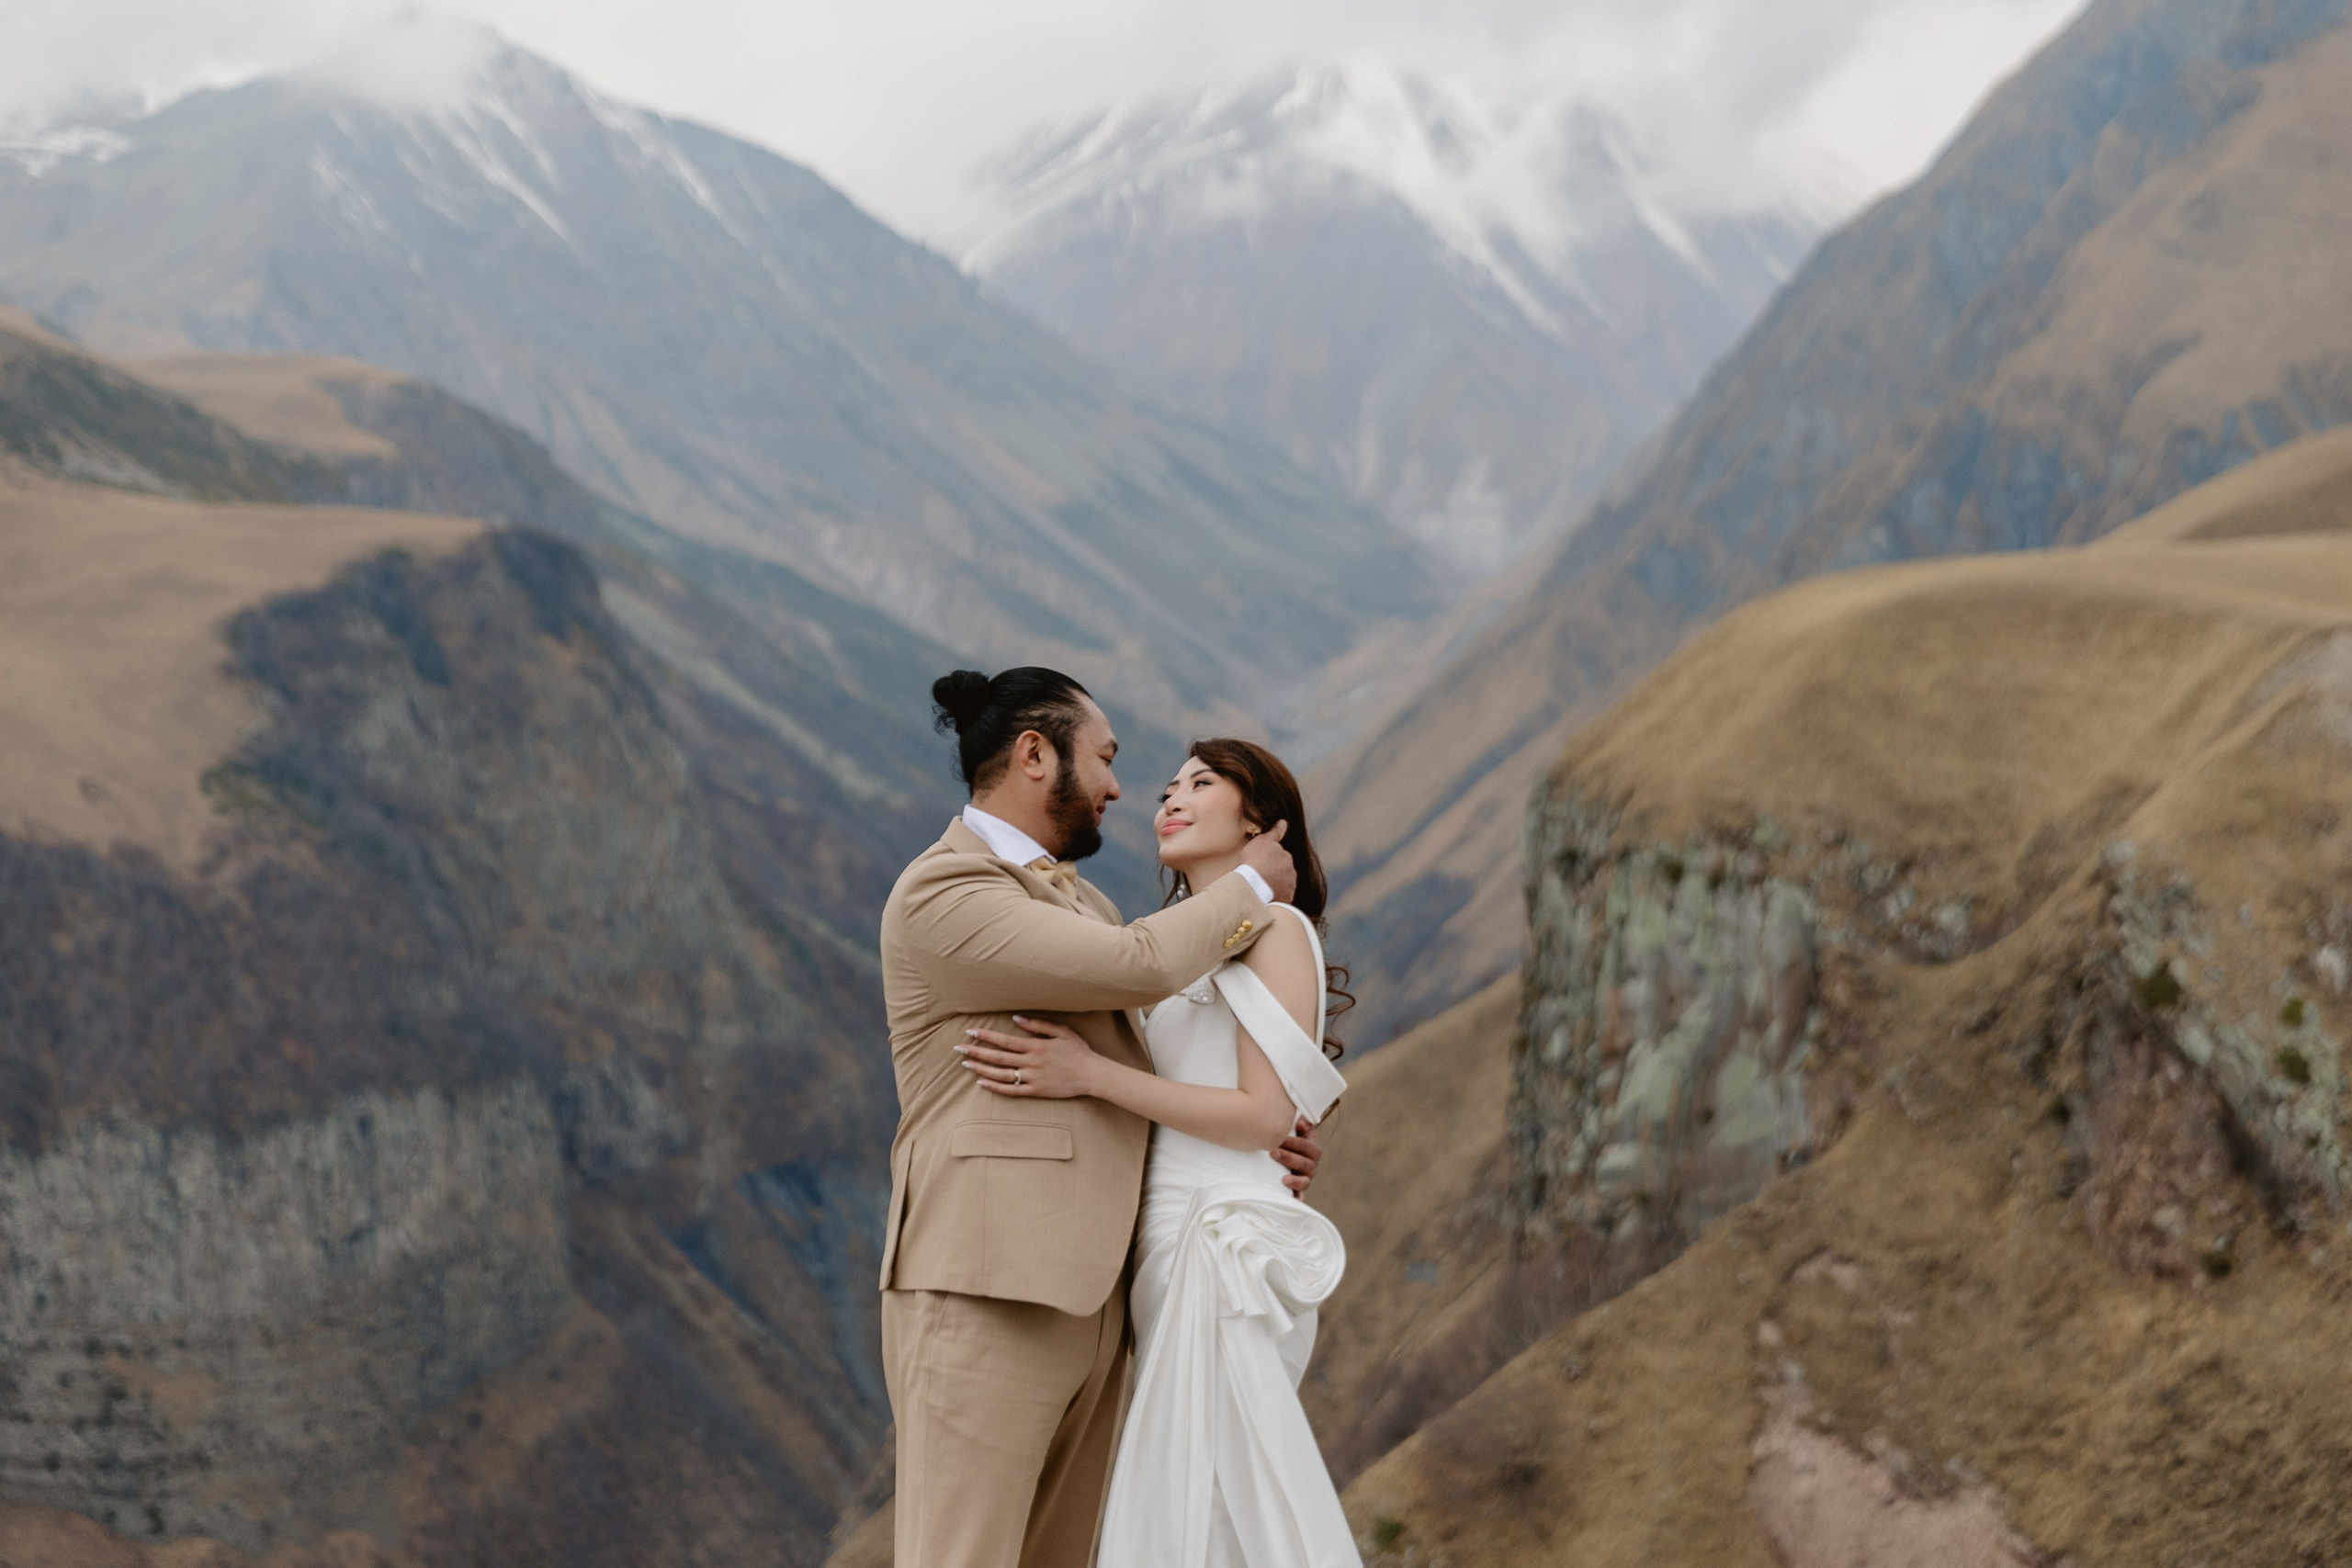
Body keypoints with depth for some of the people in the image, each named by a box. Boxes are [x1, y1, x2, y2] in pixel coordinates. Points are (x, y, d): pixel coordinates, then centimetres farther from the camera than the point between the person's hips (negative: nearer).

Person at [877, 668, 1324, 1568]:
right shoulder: (941, 895, -9)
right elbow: (1137, 969, -17)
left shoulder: (1081, 903, 22)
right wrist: (1251, 888, 1)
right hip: (984, 1293, -9)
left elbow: (1131, 1089, 25)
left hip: (1083, 1294, 9)